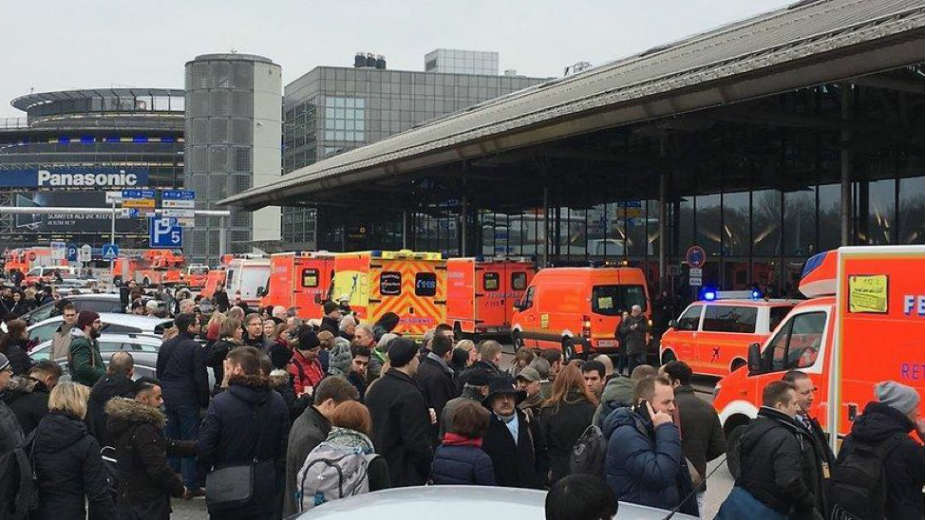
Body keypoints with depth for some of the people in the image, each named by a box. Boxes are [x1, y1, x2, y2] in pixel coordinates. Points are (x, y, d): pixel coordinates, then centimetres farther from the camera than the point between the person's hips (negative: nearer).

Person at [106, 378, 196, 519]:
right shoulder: (144, 430, -23)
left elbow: (165, 445, 12)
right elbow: (158, 469, -24)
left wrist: (197, 446, 8)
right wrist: (180, 489, -10)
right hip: (147, 502, -10)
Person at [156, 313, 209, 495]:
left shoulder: (166, 345, 9)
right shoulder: (195, 348, -13)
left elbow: (159, 373, 15)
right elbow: (201, 377, -13)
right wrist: (205, 401, -5)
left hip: (168, 398, 7)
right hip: (187, 398, -6)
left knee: (171, 438, 14)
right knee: (189, 440, -1)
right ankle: (189, 483, 0)